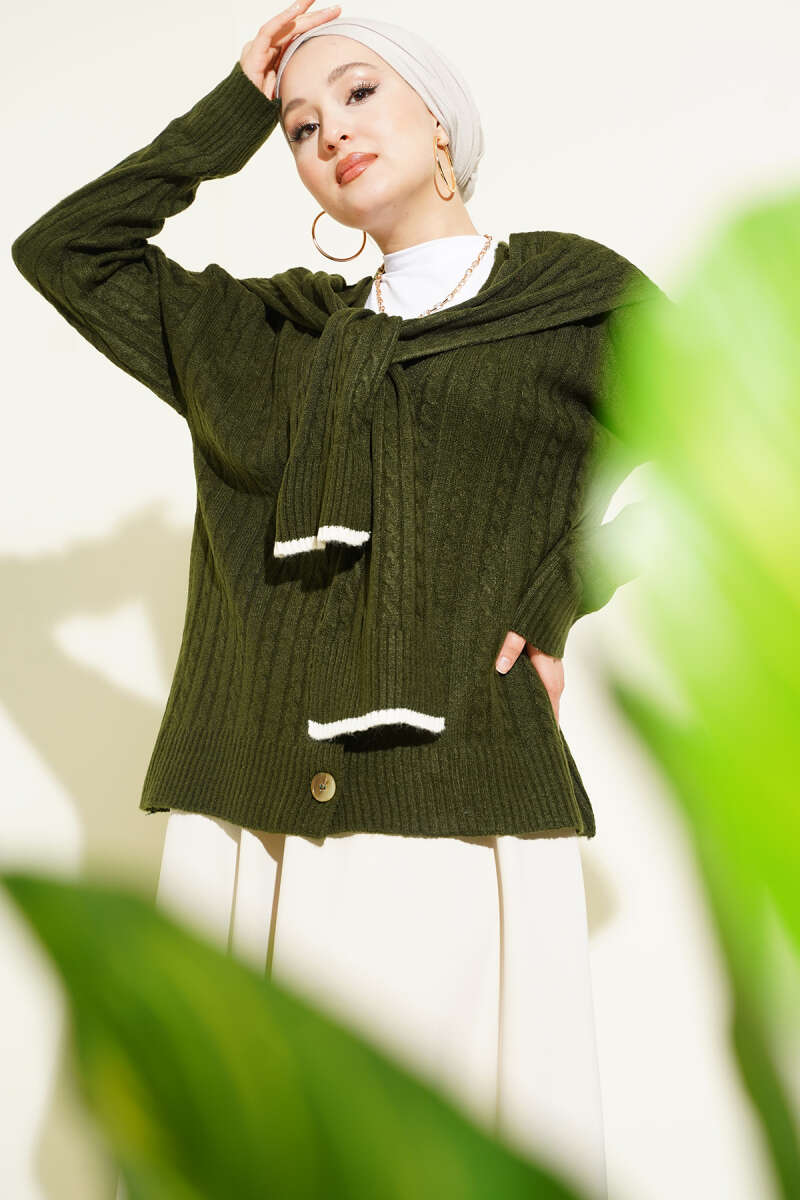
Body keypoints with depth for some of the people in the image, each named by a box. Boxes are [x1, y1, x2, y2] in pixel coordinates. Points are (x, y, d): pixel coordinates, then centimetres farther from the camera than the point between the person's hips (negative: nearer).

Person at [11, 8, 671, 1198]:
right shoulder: (262, 336, 19)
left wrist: (559, 598, -1)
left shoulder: (575, 297, 10)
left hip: (462, 818, -3)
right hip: (244, 830, 4)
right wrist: (231, 115, 19)